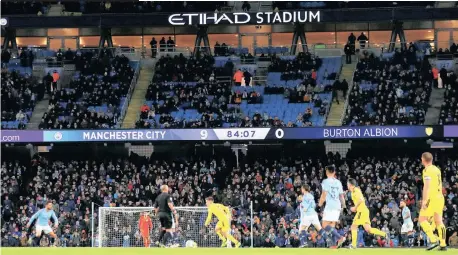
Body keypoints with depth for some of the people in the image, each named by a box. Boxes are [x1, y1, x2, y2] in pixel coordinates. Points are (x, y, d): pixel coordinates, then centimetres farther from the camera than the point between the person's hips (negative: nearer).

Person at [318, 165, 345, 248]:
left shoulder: (326, 181, -5)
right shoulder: (338, 182, 14)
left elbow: (324, 194, -10)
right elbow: (341, 195, 18)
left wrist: (320, 204, 3)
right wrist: (343, 205, 30)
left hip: (330, 206, -7)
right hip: (338, 206, 7)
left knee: (325, 226, -6)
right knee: (332, 225, 12)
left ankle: (339, 237, -21)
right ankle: (336, 243, 1)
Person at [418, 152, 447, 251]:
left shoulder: (427, 170, -10)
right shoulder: (437, 170, 16)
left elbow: (427, 186, -18)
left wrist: (424, 200, -20)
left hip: (432, 198, -8)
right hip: (440, 197, 8)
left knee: (422, 219, -4)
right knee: (439, 221, 7)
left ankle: (433, 240, -17)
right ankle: (443, 244, 1)